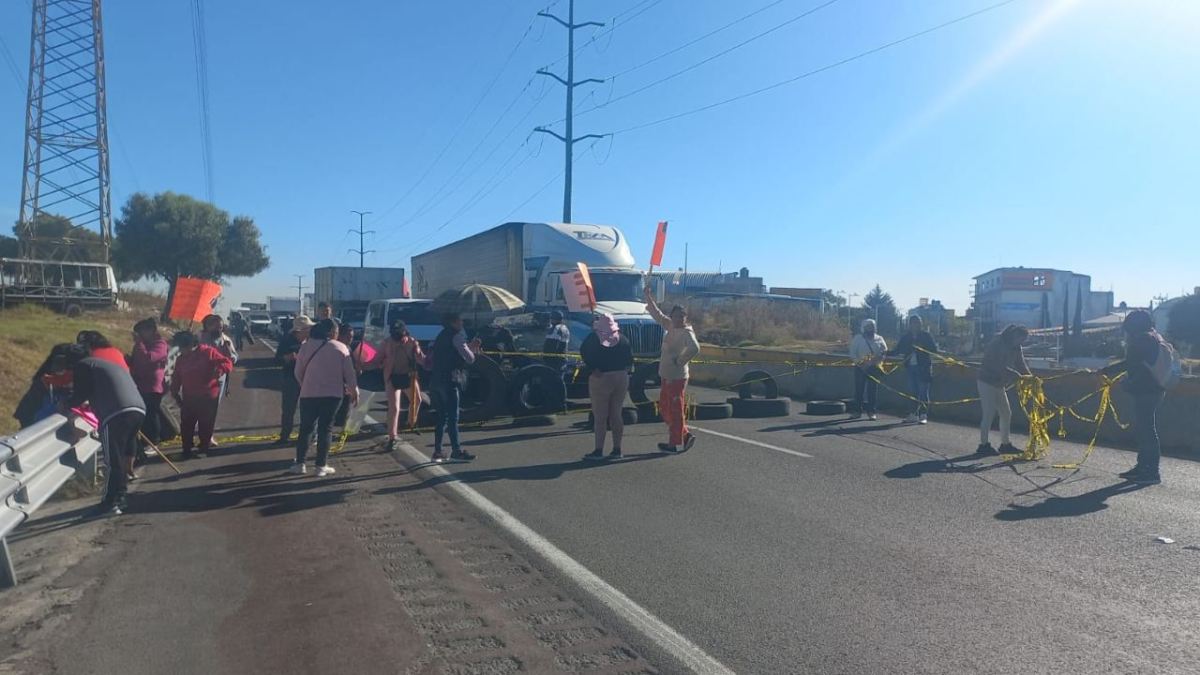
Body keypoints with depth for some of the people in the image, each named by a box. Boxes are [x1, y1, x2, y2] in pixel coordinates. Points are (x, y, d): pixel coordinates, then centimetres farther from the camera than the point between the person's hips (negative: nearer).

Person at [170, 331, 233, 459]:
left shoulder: (208, 352, -10)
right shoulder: (180, 358, 8)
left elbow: (227, 363, -15)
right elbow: (177, 377, 18)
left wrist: (220, 370, -35)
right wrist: (175, 392, 10)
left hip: (208, 396, -5)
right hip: (188, 398, 5)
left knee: (205, 425, 4)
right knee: (186, 425, 9)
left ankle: (204, 448, 20)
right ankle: (187, 450, 22)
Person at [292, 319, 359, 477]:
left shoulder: (306, 346, 2)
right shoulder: (341, 348, -2)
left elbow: (298, 372, 7)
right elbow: (349, 372, 0)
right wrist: (354, 391, 11)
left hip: (309, 393, 1)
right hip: (332, 394, -1)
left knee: (306, 428, 11)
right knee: (325, 429, 5)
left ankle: (300, 464, 12)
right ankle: (321, 466, 6)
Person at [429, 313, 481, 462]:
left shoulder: (442, 336, 20)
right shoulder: (456, 335, -7)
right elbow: (470, 358, -10)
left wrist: (470, 346, 19)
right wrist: (473, 350, 10)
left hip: (437, 381, 9)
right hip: (450, 381, -8)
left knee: (442, 417, 12)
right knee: (453, 417, -6)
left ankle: (437, 451, 12)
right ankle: (456, 450, -4)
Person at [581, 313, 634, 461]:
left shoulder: (594, 338, -2)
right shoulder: (622, 338, 9)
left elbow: (584, 352, -15)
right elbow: (630, 357, 5)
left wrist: (593, 369, -14)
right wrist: (625, 369, 10)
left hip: (601, 378, -4)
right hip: (621, 377, 4)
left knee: (600, 417, 2)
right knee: (616, 415, 11)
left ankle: (599, 451, 3)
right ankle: (617, 450, 14)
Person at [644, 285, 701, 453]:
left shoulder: (686, 333, -14)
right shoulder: (671, 327, 9)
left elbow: (694, 348, -32)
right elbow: (657, 315, 22)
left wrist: (679, 361, -22)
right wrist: (649, 297, 19)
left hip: (677, 377, -9)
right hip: (667, 376, 9)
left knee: (676, 410, -1)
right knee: (664, 406, 16)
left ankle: (676, 443, 9)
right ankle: (685, 435, 26)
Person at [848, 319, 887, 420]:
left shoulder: (879, 339, 10)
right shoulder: (857, 338, 4)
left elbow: (885, 351, 9)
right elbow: (852, 352, 0)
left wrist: (880, 358, -11)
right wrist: (858, 362, -15)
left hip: (875, 367, 1)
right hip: (860, 367, -1)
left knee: (873, 389, 1)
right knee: (859, 389, -1)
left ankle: (871, 411, 6)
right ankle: (857, 411, 5)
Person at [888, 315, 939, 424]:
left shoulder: (926, 335, 0)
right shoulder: (905, 337, 10)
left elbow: (934, 349, -6)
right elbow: (897, 351, 9)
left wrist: (921, 347, -23)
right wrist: (886, 353, -6)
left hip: (923, 367, -4)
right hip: (911, 367, 4)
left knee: (923, 392, -3)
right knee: (913, 392, 6)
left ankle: (924, 415, 2)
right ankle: (914, 414, 11)